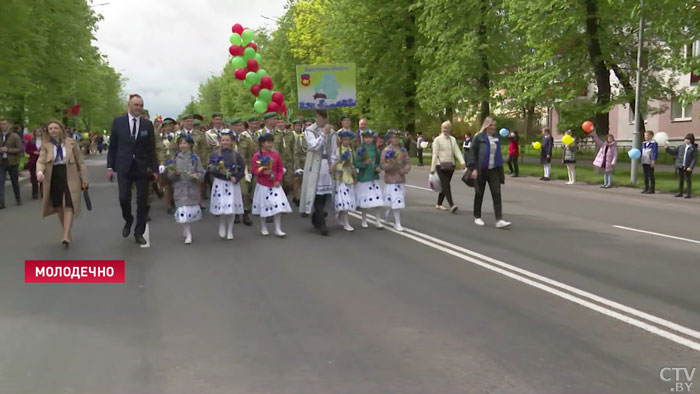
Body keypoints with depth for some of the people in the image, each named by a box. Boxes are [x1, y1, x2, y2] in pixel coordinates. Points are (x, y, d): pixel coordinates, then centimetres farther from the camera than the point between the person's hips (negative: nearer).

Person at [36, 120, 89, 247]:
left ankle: (66, 237, -16)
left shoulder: (71, 143, 0)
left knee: (68, 207, -12)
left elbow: (80, 162, 3)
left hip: (70, 178, -2)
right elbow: (41, 160, -7)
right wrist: (39, 172, -29)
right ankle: (66, 232, 25)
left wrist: (84, 179, 2)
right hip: (53, 179, 3)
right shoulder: (45, 145, 3)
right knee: (59, 208, 9)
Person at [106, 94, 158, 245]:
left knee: (142, 201, 3)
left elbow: (151, 148, 5)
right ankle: (128, 221, 24)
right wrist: (110, 166, 0)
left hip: (142, 167, 1)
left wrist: (154, 168, 1)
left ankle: (139, 233, 15)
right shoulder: (118, 121, 2)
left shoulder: (148, 124, 3)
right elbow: (113, 146, 4)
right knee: (124, 198, -7)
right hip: (124, 167, -1)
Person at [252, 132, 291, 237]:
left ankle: (278, 229, 1)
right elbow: (254, 171, -6)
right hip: (262, 185, -2)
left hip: (275, 185, 2)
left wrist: (278, 180, -6)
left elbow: (281, 169, 5)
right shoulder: (257, 156, -7)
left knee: (278, 207, -5)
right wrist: (263, 172, -23)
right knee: (263, 207, 9)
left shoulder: (276, 155, 1)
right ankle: (263, 228, 25)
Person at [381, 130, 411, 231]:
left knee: (399, 201, 12)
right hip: (391, 179, -5)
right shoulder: (386, 151, -6)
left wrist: (405, 169, -11)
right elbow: (383, 165, -9)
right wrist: (392, 165, -25)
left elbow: (408, 162, 8)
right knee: (396, 201, -8)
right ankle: (397, 223, -1)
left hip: (401, 178, 6)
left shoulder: (403, 150, 8)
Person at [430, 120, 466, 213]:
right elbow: (435, 154, -4)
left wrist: (462, 162, -14)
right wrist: (433, 168, -6)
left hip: (450, 165, 5)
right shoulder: (438, 139, -2)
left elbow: (457, 151, 2)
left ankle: (439, 204, 23)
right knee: (446, 185, -14)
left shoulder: (453, 139, 11)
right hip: (441, 165, -5)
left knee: (445, 185, 10)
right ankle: (452, 205, -22)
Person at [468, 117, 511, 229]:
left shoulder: (496, 138, 10)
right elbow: (474, 153, -7)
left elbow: (498, 155, 16)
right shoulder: (479, 137, -5)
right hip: (481, 170, -4)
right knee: (479, 194, 8)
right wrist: (474, 168, -15)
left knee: (496, 194, -7)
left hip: (494, 170, 4)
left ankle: (499, 220, -12)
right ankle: (477, 217, 23)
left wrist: (501, 171, 14)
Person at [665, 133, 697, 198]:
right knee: (680, 180, 10)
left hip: (687, 167, -4)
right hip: (680, 166, 4)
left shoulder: (694, 148, -3)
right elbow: (673, 152, 9)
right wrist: (667, 148, -7)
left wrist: (691, 167, -16)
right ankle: (680, 193, 18)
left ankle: (688, 194, 6)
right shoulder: (680, 147, 8)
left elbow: (695, 159, -7)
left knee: (688, 180, 1)